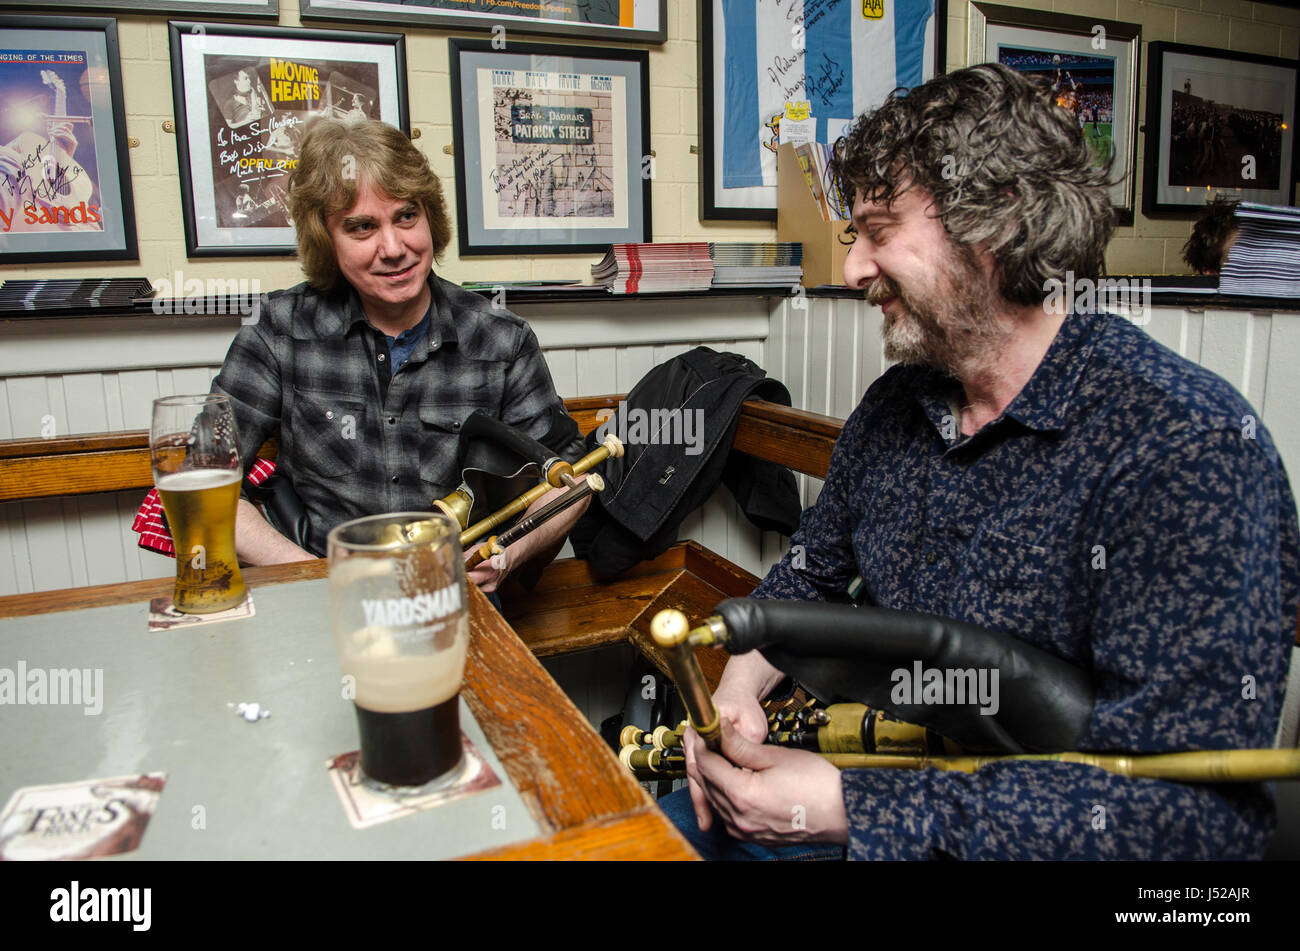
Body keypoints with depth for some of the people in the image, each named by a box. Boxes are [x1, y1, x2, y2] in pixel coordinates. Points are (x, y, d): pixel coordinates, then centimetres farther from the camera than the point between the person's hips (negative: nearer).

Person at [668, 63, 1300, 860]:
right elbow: (812, 573, 14)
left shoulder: (1192, 447, -22)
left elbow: (1189, 811, -26)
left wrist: (848, 808, -27)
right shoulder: (895, 406, 1)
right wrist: (744, 679, -7)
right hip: (865, 784, 6)